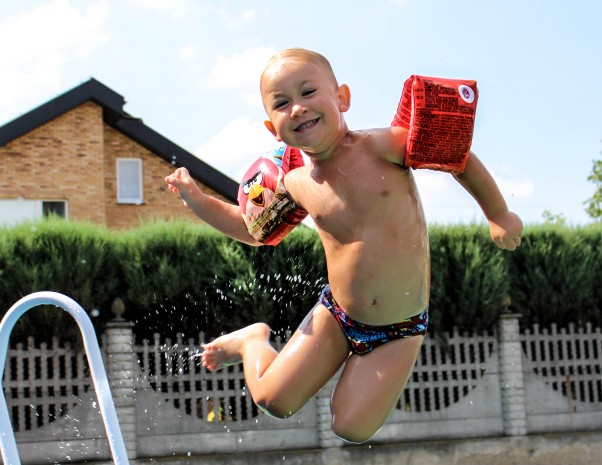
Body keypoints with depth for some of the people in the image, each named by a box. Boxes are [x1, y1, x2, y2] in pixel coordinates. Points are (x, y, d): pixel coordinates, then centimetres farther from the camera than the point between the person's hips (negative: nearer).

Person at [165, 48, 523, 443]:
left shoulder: (379, 147, -17)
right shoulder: (297, 186, -5)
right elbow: (253, 228, 16)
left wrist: (499, 216, 4)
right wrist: (195, 199, 4)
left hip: (401, 330, -2)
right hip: (336, 317, 3)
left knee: (352, 429, -8)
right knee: (273, 401, -3)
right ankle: (253, 342, 30)